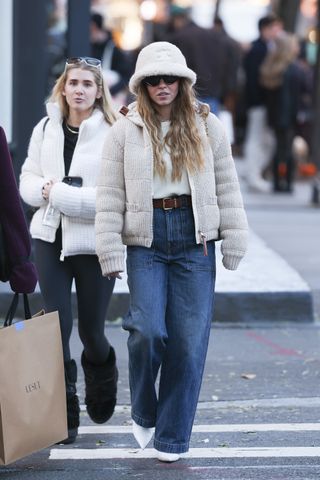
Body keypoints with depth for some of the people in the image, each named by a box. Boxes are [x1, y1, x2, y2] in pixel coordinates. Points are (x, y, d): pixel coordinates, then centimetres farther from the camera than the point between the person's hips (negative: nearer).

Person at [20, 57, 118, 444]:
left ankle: (101, 370, 42)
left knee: (91, 331, 9)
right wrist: (45, 190, -11)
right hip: (51, 239, 4)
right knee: (56, 328, 1)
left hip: (95, 243, -3)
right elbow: (28, 181, 12)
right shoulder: (46, 129, 6)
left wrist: (57, 192, -17)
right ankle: (63, 414, 10)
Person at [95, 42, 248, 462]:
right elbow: (110, 197, 2)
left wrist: (234, 244, 3)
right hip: (146, 241, -1)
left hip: (194, 241, 1)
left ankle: (173, 436, 11)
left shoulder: (206, 127, 7)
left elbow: (227, 187, 8)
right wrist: (111, 253, -5)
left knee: (189, 340, -1)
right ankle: (144, 414, 12)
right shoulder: (124, 131, 4)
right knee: (149, 331, -15)